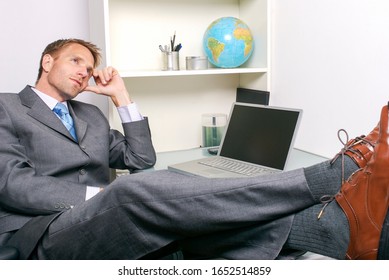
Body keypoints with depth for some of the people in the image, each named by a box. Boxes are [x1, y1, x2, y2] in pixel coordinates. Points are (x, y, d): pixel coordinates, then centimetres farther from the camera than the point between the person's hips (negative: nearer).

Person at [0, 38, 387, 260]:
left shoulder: (90, 115, 29)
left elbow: (141, 159, 22)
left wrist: (121, 96, 17)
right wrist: (101, 195, -14)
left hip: (117, 225, 6)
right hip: (51, 232, -6)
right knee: (139, 189, -35)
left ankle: (344, 223, -41)